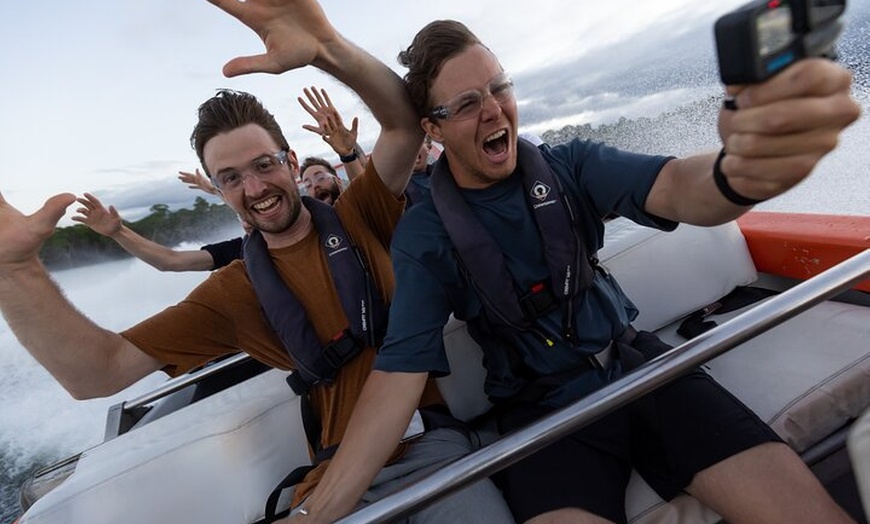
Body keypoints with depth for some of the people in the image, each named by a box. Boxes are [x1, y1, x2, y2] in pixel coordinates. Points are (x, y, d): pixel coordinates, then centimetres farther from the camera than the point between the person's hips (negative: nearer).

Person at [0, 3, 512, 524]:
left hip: (431, 442, -1)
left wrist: (327, 47, -31)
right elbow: (98, 372, -2)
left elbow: (406, 124, -14)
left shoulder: (358, 217, -1)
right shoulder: (232, 293, 3)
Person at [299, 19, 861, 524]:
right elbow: (400, 369, -13)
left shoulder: (569, 166, -2)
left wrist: (742, 170, -45)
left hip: (637, 363, 3)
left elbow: (672, 188, -20)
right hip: (541, 408, -1)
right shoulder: (424, 234, -8)